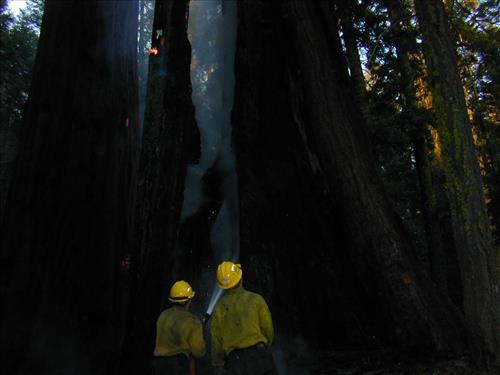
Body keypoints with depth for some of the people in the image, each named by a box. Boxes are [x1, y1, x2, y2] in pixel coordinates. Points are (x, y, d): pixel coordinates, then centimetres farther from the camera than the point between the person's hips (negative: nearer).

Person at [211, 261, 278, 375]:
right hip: (258, 354, -2)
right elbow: (268, 329, 0)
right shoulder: (255, 299, -1)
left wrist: (217, 363, 19)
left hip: (235, 360, 2)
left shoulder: (219, 307, 3)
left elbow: (216, 339, 6)